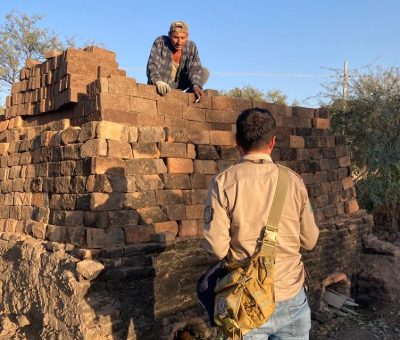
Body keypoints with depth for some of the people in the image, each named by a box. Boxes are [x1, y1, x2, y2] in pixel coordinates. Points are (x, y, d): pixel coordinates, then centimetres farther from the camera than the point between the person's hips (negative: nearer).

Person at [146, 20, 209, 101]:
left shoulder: (191, 47, -7)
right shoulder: (160, 42, -15)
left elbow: (195, 69, -13)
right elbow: (152, 65, -27)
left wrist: (196, 86, -34)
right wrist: (158, 81, -47)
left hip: (178, 85, 4)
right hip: (159, 88, -3)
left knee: (205, 72, -9)